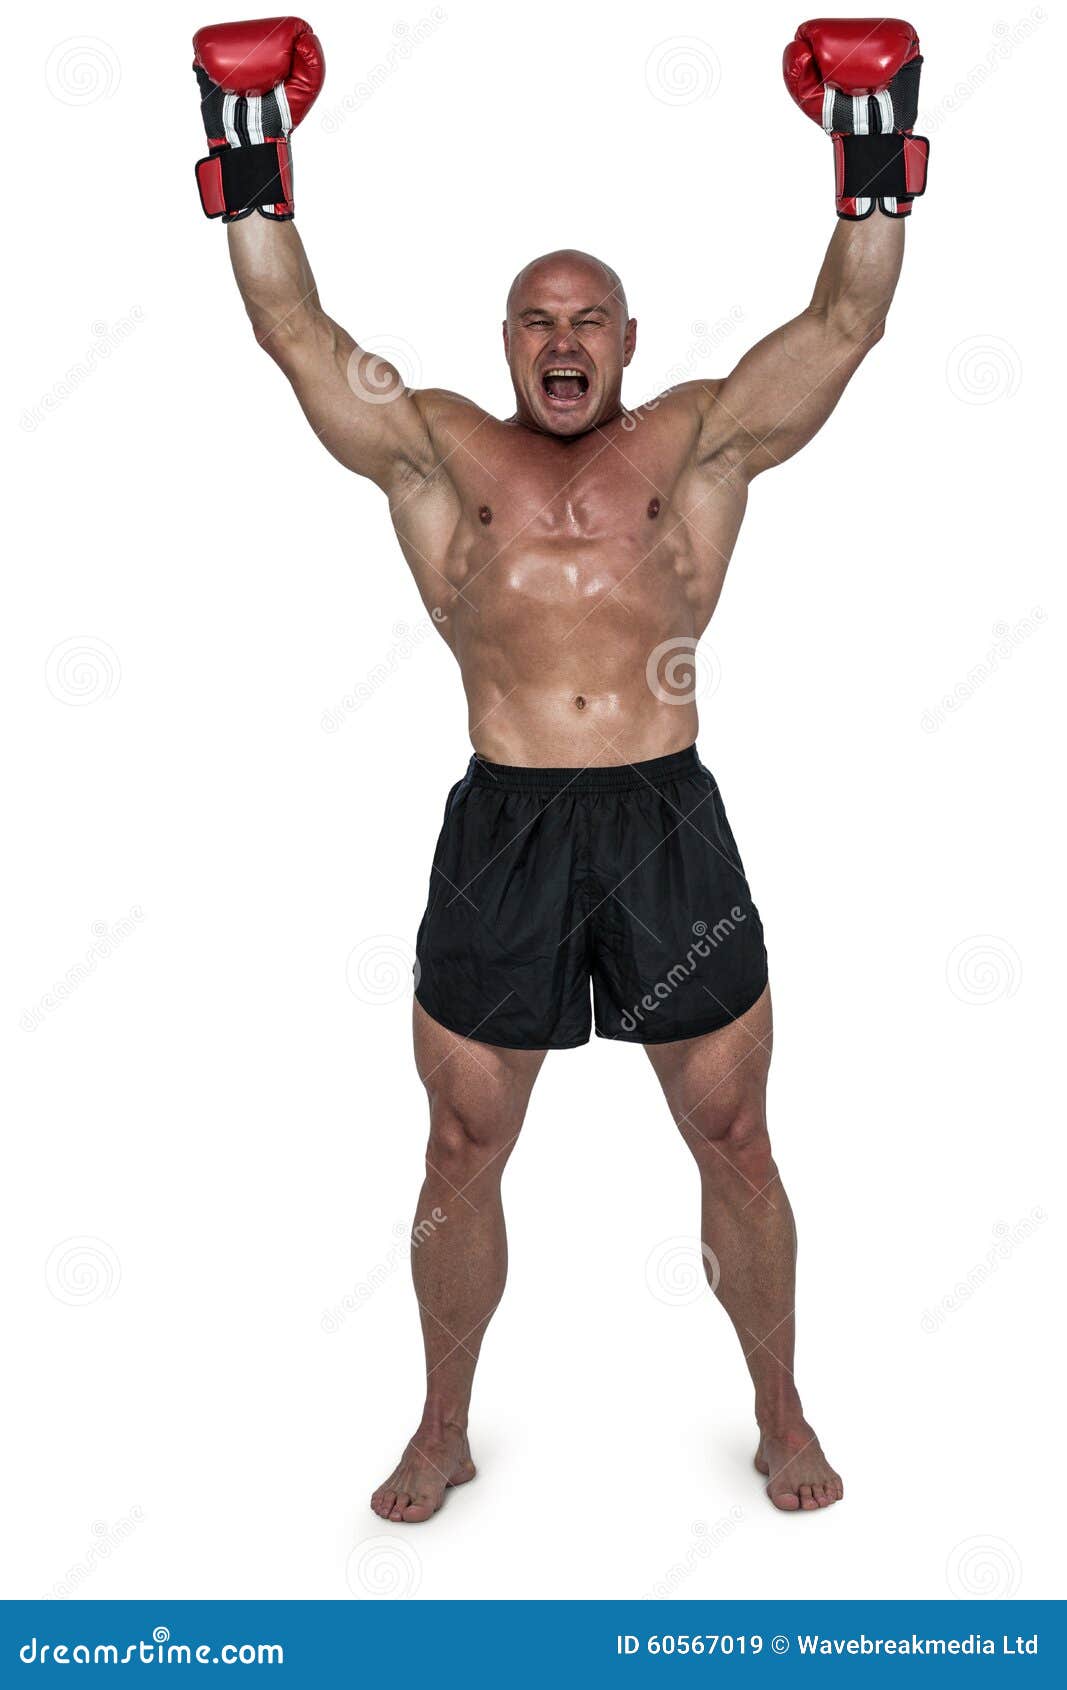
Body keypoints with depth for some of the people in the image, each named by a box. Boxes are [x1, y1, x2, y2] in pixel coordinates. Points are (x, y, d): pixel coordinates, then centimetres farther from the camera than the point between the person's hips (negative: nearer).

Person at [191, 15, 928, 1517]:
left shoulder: (699, 445, 7)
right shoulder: (440, 457, 7)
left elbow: (845, 324, 1)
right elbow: (298, 333, 1)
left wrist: (874, 155, -8)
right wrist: (253, 160, -5)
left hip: (670, 827, 0)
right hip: (503, 831, 0)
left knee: (735, 1149, 10)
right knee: (462, 1160, 11)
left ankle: (782, 1418, 32)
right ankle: (444, 1431, 32)